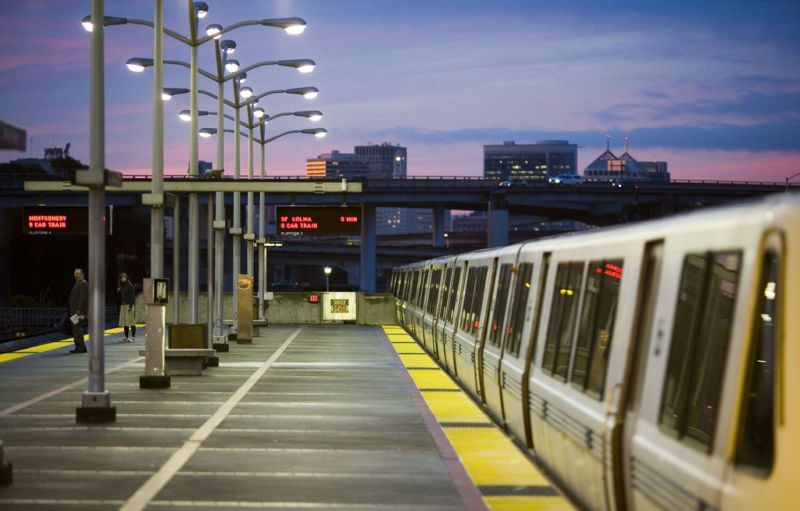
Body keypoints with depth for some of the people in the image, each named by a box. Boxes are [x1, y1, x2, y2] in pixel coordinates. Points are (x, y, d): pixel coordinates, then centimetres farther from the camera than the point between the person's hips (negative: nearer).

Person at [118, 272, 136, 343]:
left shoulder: (130, 286, -6)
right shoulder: (121, 287, 16)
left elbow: (132, 296, -11)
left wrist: (130, 306, -18)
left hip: (129, 305, -7)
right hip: (123, 305, 7)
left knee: (131, 321, -7)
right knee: (124, 322, 5)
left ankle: (133, 337, -5)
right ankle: (126, 337, 8)